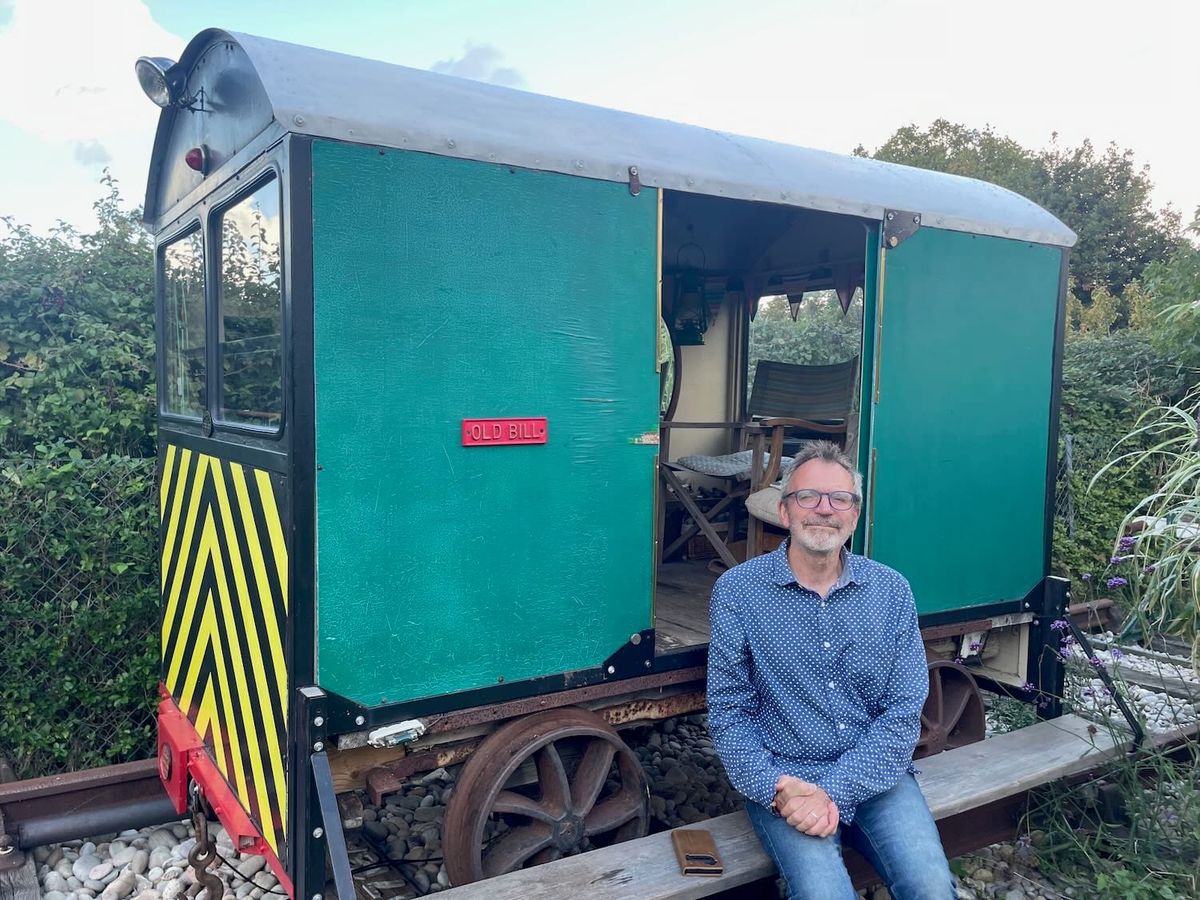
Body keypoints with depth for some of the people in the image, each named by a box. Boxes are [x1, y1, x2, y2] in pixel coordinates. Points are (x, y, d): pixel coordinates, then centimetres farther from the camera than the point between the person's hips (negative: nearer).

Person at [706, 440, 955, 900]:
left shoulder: (891, 590, 0)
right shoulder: (736, 591, -5)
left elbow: (904, 711, -4)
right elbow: (729, 713, -4)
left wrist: (836, 792, -15)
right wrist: (777, 787, -18)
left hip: (874, 775, 2)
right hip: (781, 779, -2)